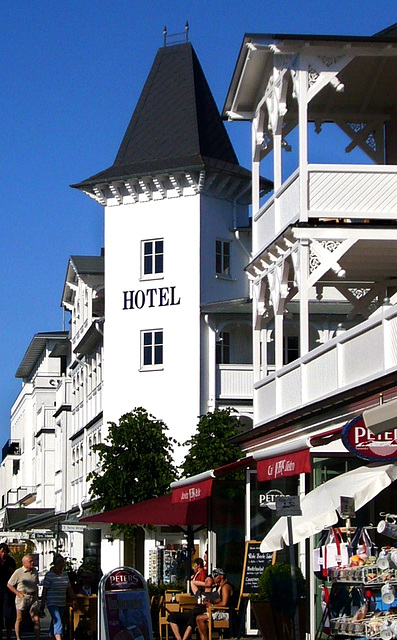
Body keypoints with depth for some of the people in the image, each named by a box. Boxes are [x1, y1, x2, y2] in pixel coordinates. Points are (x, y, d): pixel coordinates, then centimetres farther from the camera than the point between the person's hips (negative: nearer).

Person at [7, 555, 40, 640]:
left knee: (36, 619, -5)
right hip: (22, 597, -4)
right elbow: (9, 585, -2)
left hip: (33, 598, 4)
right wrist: (19, 594, -10)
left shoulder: (35, 571, 10)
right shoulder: (18, 572, -6)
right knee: (19, 619, 4)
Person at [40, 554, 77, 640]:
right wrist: (42, 604, -9)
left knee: (55, 622, 13)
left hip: (62, 603, 6)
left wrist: (73, 600, 10)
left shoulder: (65, 575, 11)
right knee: (57, 621, -18)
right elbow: (45, 590, -7)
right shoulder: (49, 575, -7)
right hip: (52, 603, -6)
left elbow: (69, 589, 16)